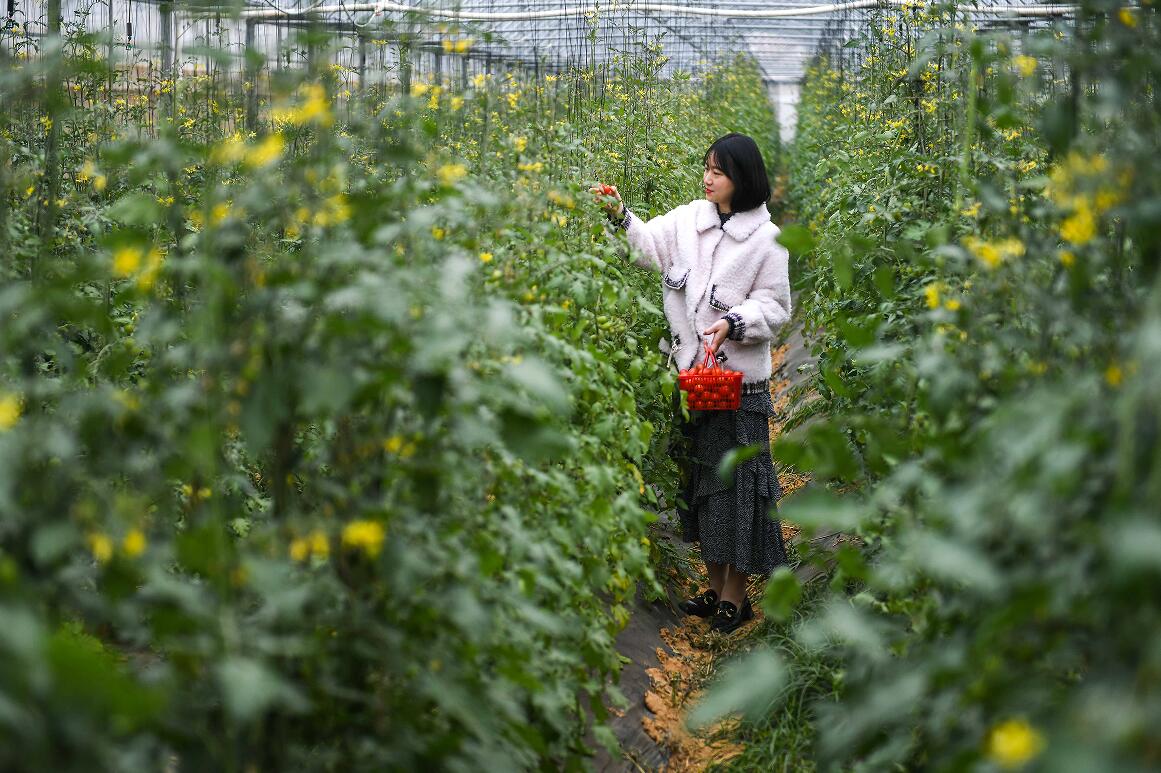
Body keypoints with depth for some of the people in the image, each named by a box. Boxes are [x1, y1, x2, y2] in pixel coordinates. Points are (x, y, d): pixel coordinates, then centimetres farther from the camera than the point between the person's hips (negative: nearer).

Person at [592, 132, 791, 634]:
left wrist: (734, 323, -21)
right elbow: (649, 246, 1)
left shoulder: (765, 238, -7)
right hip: (690, 372, 5)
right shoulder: (689, 219, 4)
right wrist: (620, 215, -13)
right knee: (698, 475, 12)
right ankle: (715, 587, 26)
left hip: (738, 378, -5)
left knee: (733, 479, 0)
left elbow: (774, 309, -5)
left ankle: (736, 598, 12)